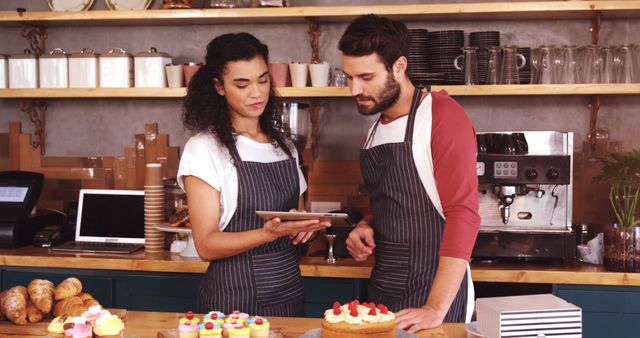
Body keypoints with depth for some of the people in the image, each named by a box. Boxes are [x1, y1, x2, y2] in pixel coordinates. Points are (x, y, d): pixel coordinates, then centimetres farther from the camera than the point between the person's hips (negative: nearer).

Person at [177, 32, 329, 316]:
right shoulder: (204, 149, -9)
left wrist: (305, 227, -3)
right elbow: (206, 245, -13)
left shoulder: (284, 145, 11)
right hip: (234, 299, -6)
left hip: (289, 293, 6)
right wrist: (271, 232, -28)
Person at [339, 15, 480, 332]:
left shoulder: (442, 115, -14)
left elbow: (463, 214, -20)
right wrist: (365, 226, 1)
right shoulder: (376, 127, 10)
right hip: (382, 288, 7)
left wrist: (436, 309, -25)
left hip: (433, 291, -7)